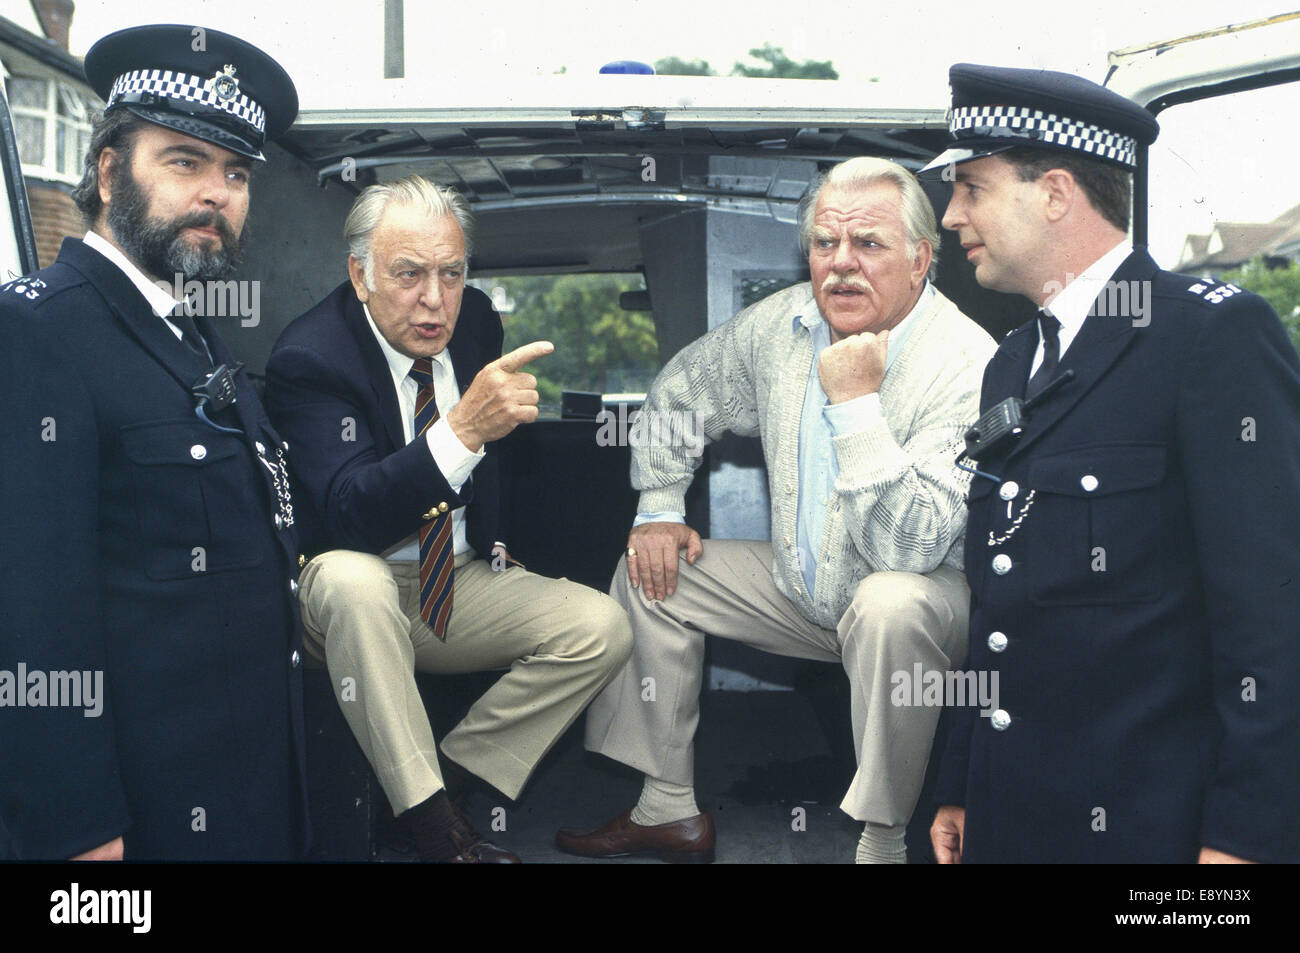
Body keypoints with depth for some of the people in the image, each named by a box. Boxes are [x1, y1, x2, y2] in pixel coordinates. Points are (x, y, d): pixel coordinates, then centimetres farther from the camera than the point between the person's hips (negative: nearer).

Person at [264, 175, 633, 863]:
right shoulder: (307, 359, -20)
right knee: (351, 578, -39)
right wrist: (463, 430, -45)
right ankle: (430, 821, -26)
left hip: (464, 582, 5)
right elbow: (351, 515, -33)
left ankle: (451, 774, -6)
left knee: (602, 629, -14)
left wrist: (499, 540, 10)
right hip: (358, 599, -5)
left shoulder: (476, 322, -1)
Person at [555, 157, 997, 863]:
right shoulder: (782, 325, -5)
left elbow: (912, 547, -34)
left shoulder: (969, 368, -26)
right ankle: (668, 811, 8)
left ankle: (884, 840, -21)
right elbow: (680, 392, 13)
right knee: (647, 570, 1)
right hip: (799, 586, 7)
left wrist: (856, 401, -35)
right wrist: (659, 509, 6)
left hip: (935, 594, -6)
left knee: (892, 604, -39)